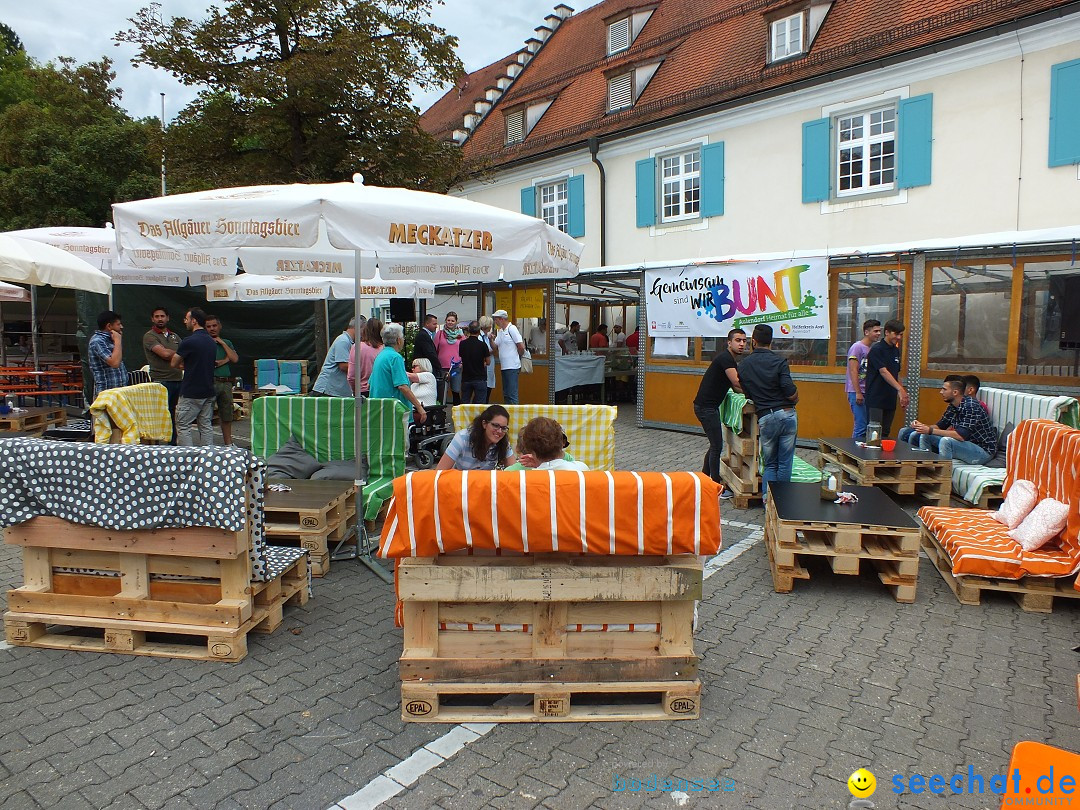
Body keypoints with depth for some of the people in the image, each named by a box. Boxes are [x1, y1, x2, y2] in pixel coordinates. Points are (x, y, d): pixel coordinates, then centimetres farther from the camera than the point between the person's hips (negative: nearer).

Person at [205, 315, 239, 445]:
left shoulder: (227, 343, 18)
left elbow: (235, 359, 2)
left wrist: (222, 343, 1)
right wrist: (225, 360, -6)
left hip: (226, 383, 5)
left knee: (227, 415, 12)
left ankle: (228, 443, 21)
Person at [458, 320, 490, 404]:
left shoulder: (462, 344, -2)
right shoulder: (482, 345, -11)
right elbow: (488, 362, -3)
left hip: (466, 379, 3)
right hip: (480, 379, -3)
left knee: (465, 403, 11)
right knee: (480, 405, 1)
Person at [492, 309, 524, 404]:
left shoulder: (512, 329, -9)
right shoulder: (500, 331, 16)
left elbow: (521, 347, -11)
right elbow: (495, 348, 14)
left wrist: (516, 357, 5)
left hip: (512, 367, -9)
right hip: (503, 367, 9)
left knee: (512, 394, -8)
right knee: (506, 394, 13)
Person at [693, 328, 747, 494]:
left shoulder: (732, 359, 15)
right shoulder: (725, 358, -17)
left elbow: (735, 387, 15)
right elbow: (737, 382, -27)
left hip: (709, 406, 10)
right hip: (706, 407, -10)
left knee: (715, 444, 17)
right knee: (717, 446, -5)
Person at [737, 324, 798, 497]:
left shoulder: (743, 366, 5)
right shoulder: (779, 361, -5)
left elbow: (747, 394, 8)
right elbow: (791, 393, -12)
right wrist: (795, 399, 9)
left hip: (765, 418, 2)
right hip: (787, 414, -2)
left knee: (770, 464, 14)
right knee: (785, 463, 7)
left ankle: (767, 498, 7)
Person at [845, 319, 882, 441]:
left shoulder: (872, 349, 15)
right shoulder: (857, 347, -9)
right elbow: (853, 371, -14)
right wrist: (858, 393, -17)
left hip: (867, 393, 8)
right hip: (856, 393, -8)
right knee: (862, 426, -9)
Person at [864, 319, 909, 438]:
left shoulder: (896, 350, 15)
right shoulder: (877, 349, -10)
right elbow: (883, 372, -19)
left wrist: (904, 394, 16)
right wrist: (900, 389, -28)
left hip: (890, 399, 8)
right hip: (876, 399, -8)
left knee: (885, 433, 7)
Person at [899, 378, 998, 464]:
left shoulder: (971, 406, -23)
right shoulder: (953, 406, 3)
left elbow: (961, 436, -31)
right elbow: (940, 426, 11)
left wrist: (930, 430, -29)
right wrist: (922, 426, -9)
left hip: (984, 451, -8)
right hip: (966, 445, 9)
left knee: (946, 441, -33)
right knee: (925, 436, 0)